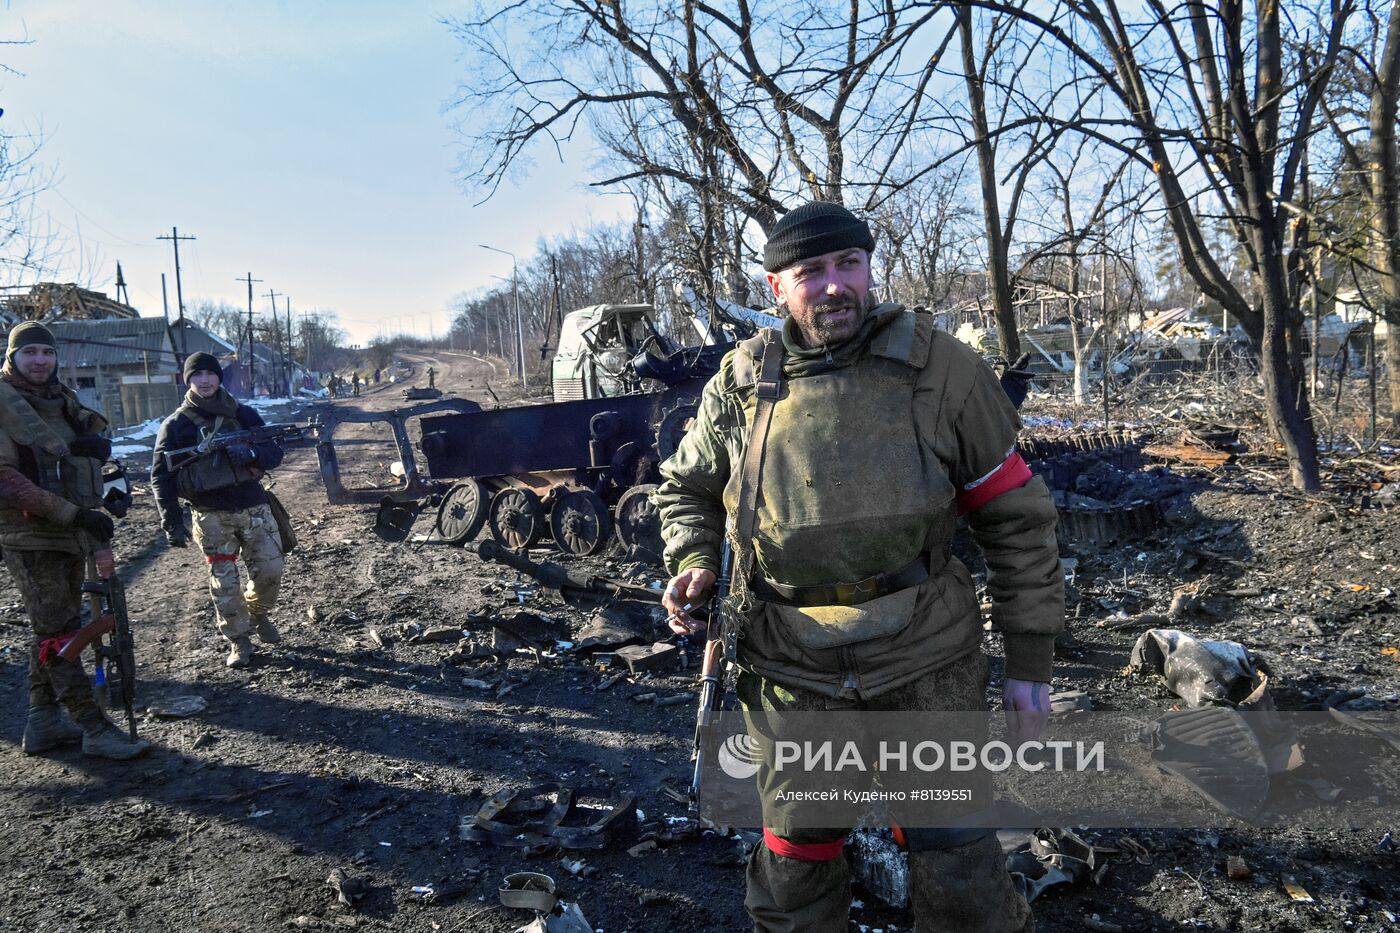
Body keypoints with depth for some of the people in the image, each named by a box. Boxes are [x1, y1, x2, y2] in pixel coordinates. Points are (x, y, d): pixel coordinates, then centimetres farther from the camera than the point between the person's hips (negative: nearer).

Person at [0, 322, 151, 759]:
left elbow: (101, 445, 3)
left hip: (70, 534, 8)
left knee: (53, 629, 14)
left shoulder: (61, 399, 11)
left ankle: (41, 723, 25)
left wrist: (76, 445, -21)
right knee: (59, 633, -4)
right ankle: (95, 729, 0)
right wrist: (74, 513, -24)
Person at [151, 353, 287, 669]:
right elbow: (161, 477, 1)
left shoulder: (243, 414, 7)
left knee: (271, 570, 1)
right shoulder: (175, 425, 1)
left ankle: (258, 614, 30)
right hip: (211, 515, -2)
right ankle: (238, 640, 16)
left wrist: (252, 453, -19)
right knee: (224, 583, 0)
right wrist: (172, 523, -6)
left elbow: (275, 452, 4)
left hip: (254, 508, 2)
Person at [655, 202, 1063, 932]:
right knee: (794, 857, 17)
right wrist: (692, 560, -5)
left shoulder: (939, 367, -6)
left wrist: (1030, 658, -1)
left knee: (957, 868, 9)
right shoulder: (741, 384, -1)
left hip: (926, 662, -1)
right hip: (792, 669, 2)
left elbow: (1014, 514, -1)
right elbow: (687, 485, 16)